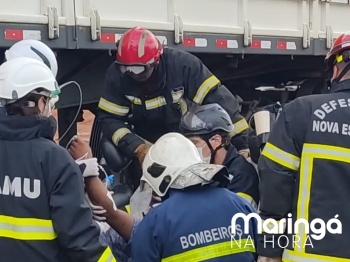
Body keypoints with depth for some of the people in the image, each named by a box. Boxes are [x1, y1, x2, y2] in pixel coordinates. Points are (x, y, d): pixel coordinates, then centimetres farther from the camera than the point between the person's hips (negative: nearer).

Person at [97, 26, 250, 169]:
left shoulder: (183, 65, -27)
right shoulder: (117, 74, -19)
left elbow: (219, 99, -25)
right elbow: (109, 118, -16)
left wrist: (242, 144, -28)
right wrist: (137, 148, -32)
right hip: (146, 143, 2)